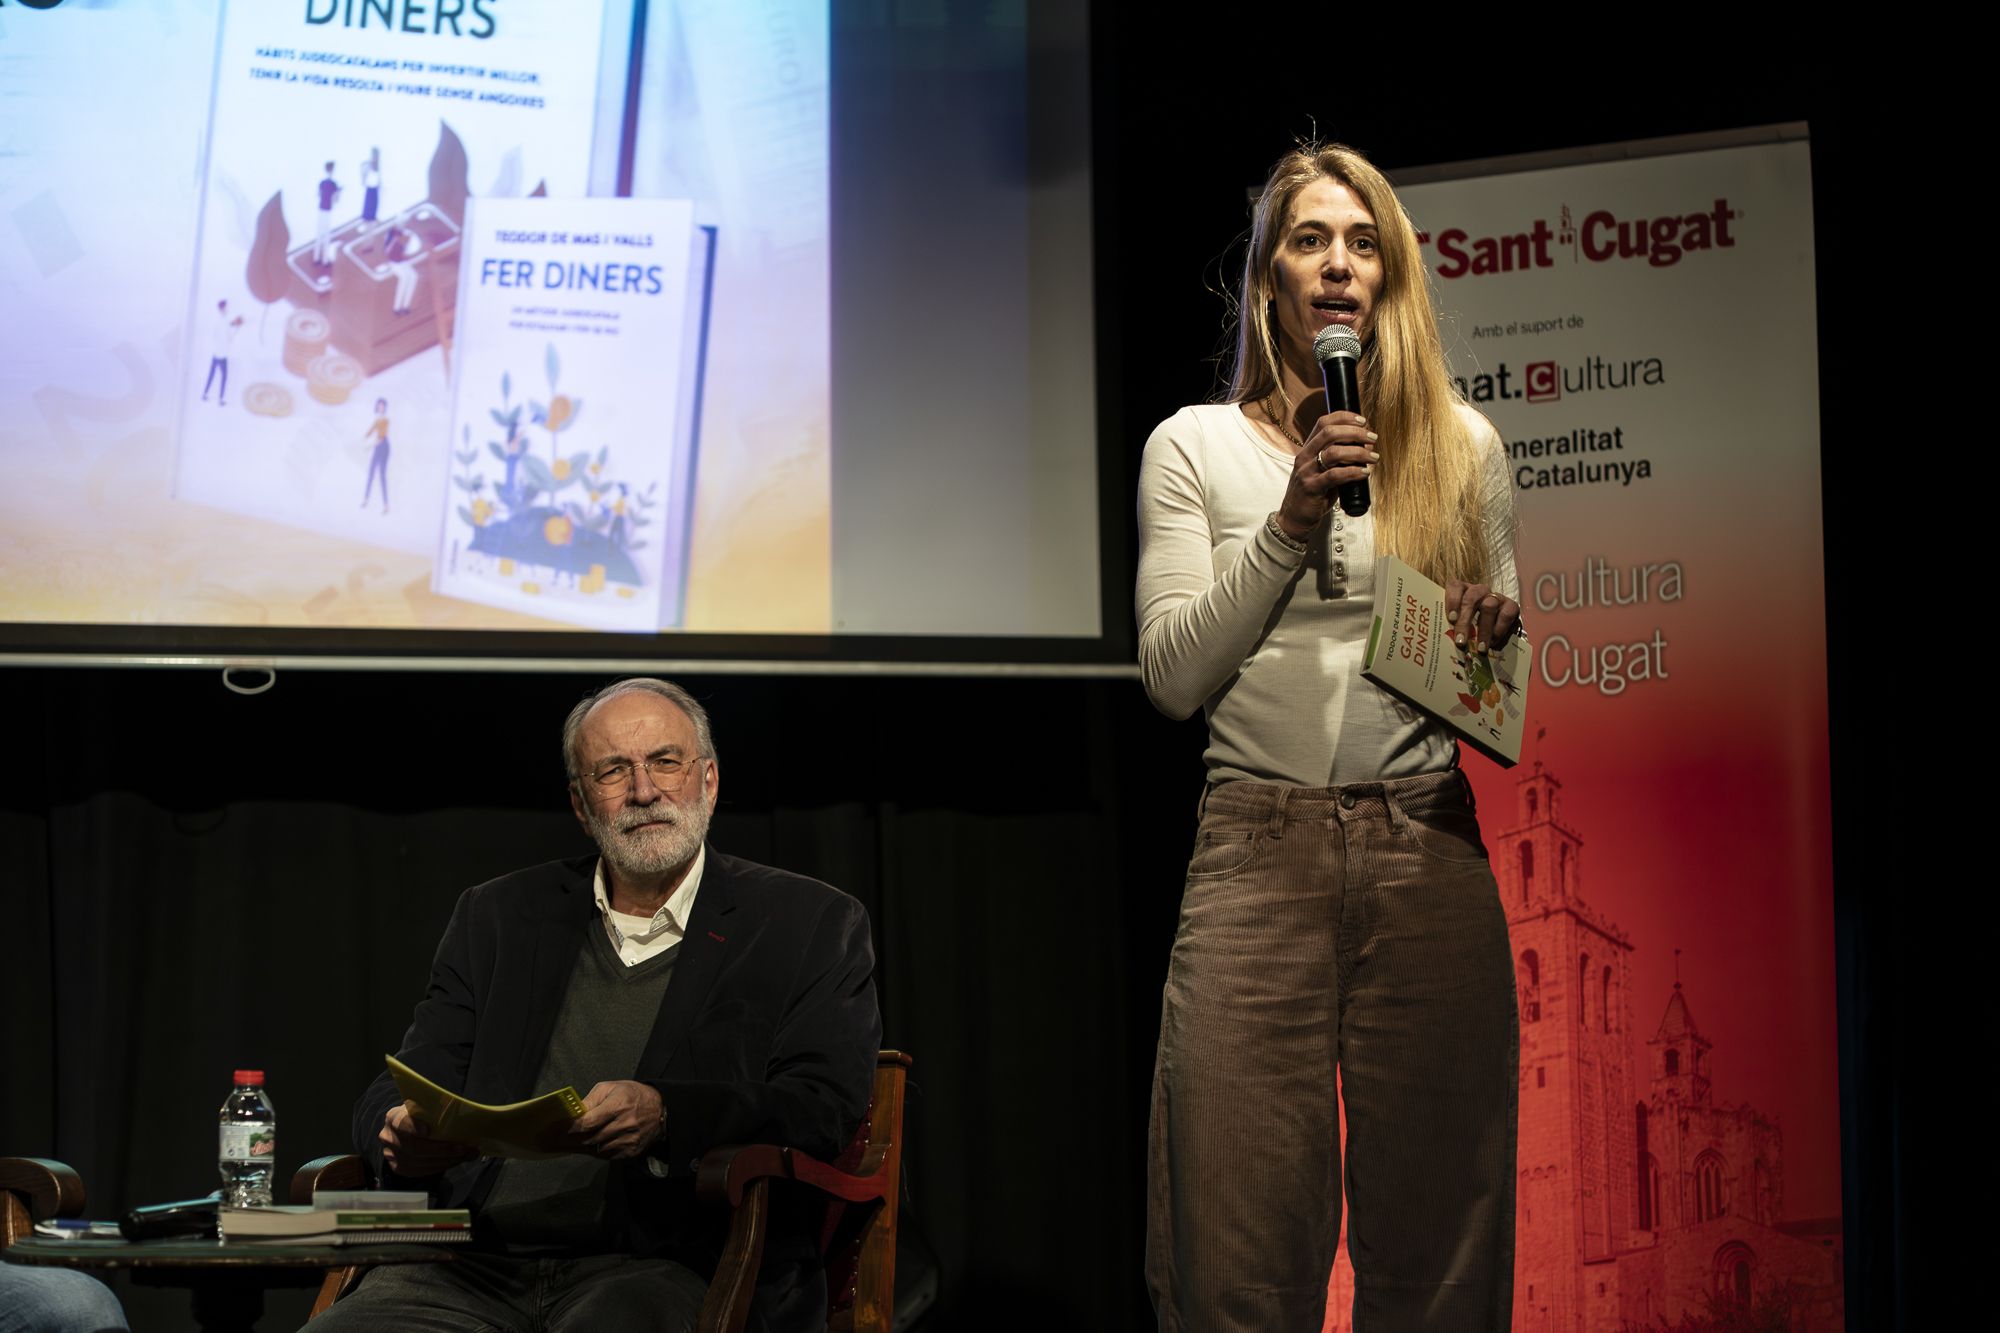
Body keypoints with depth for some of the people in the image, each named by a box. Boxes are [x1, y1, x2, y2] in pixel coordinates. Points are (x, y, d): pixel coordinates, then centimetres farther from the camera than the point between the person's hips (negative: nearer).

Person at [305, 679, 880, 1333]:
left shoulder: (812, 927, 11)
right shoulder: (499, 916, 21)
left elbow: (824, 1107, -2)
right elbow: (395, 1093, 18)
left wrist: (666, 1115, -20)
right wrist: (406, 1135, -8)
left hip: (672, 1270, -3)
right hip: (481, 1270, 4)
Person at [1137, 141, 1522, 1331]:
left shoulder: (1462, 445, 11)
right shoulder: (1196, 447, 7)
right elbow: (1173, 677, -1)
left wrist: (1495, 633, -5)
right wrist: (1290, 522, -9)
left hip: (1428, 856, 2)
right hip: (1257, 850, -1)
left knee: (1434, 1236, 2)